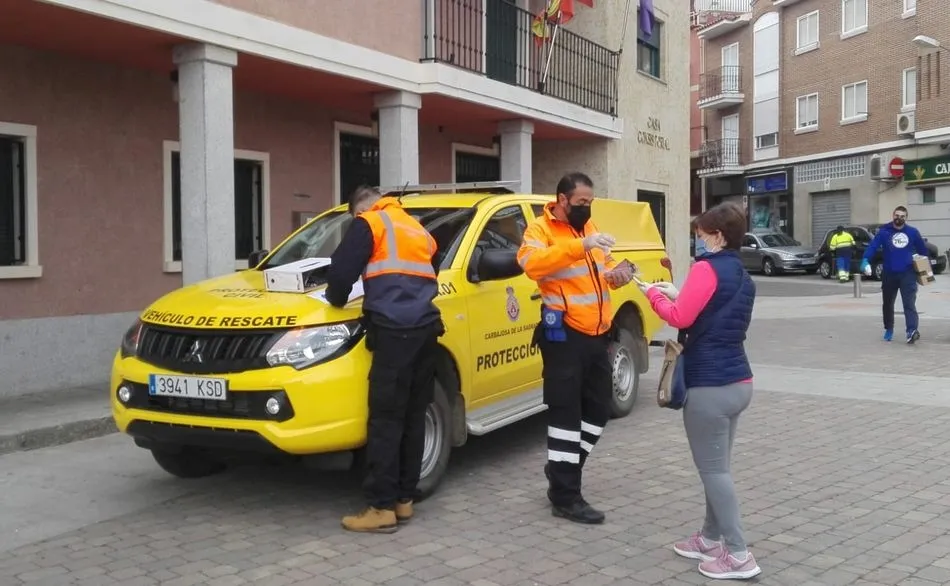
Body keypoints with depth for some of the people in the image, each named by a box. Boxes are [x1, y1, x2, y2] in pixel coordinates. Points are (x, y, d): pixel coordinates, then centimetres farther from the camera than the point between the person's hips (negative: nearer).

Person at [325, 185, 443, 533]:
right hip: (426, 328, 8)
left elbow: (342, 270, -1)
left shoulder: (368, 223, 5)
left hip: (395, 331, -7)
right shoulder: (417, 229, 27)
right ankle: (404, 500, 16)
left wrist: (336, 301, 16)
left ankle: (381, 508, -5)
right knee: (414, 419, 10)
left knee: (386, 421, -6)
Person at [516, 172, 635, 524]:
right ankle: (565, 497, 1)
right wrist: (581, 245, -35)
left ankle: (563, 472, 30)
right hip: (565, 335, -8)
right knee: (566, 413, -5)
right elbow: (532, 264, -28)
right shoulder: (541, 229, -7)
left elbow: (602, 268, 24)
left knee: (598, 409, 15)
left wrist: (617, 273, 0)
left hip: (596, 334, 8)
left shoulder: (589, 227, 18)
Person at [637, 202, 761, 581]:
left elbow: (680, 318, -15)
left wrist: (654, 294, 2)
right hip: (737, 382, 9)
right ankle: (711, 538, 28)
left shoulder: (707, 269, -12)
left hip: (709, 386, -9)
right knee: (718, 467, 17)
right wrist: (678, 295, 15)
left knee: (713, 470, -1)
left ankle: (739, 556, 2)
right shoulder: (742, 277, 16)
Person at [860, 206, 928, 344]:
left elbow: (923, 249, 17)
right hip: (889, 274, 1)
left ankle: (912, 331, -27)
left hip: (907, 274, -1)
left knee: (909, 303, -14)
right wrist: (865, 261, -31)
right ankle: (889, 329, 30)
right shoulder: (884, 232, -1)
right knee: (888, 304, 13)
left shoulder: (913, 232, 5)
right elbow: (873, 246, -15)